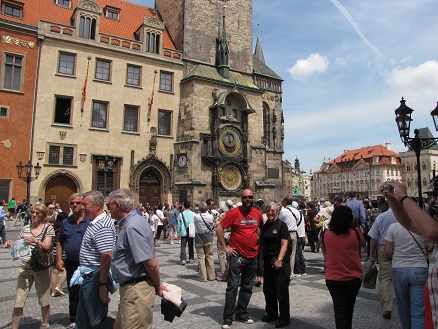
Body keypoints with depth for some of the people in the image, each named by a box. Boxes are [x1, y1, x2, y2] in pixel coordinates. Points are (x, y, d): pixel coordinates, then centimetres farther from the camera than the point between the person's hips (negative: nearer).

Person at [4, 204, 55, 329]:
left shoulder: (48, 228, -2)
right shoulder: (25, 228, 9)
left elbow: (47, 246, -11)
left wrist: (35, 241, -27)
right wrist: (11, 244, -5)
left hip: (41, 269, -2)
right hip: (25, 268, 3)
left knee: (44, 301, 10)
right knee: (18, 302, 0)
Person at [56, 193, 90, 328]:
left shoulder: (90, 221, -7)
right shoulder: (65, 223, 6)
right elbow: (60, 242, 13)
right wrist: (59, 258, 2)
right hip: (71, 263, 3)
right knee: (73, 294, 14)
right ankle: (74, 320, 29)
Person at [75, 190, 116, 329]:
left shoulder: (102, 226, -23)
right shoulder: (95, 222, 10)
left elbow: (107, 256, -29)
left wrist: (103, 285, -26)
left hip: (95, 278, -10)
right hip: (88, 276, 10)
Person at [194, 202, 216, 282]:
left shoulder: (196, 216, -16)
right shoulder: (210, 216, -11)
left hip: (199, 240, -1)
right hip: (208, 239, 2)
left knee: (201, 258, 5)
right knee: (210, 257, 11)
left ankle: (203, 277, 8)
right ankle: (211, 276, 17)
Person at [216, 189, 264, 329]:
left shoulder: (258, 214, 4)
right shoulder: (234, 212, -11)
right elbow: (219, 228, -12)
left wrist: (259, 242, 13)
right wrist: (225, 247, -12)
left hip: (252, 256, 5)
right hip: (237, 255, -5)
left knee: (247, 288, 15)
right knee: (232, 287, -3)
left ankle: (241, 314, 30)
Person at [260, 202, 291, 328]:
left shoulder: (281, 225, -7)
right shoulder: (264, 226, 11)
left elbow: (284, 244, -13)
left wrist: (279, 260, -22)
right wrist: (260, 260, 11)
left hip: (281, 261, -6)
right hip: (268, 261, 6)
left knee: (281, 290, 0)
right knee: (268, 289, 14)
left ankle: (285, 318, 14)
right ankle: (271, 313, 31)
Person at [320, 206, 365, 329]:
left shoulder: (325, 234, -11)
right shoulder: (355, 232, -15)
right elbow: (362, 243, 7)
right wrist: (355, 227, 8)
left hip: (333, 278, -1)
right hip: (354, 277, 1)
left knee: (340, 310, 8)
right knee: (349, 308, 23)